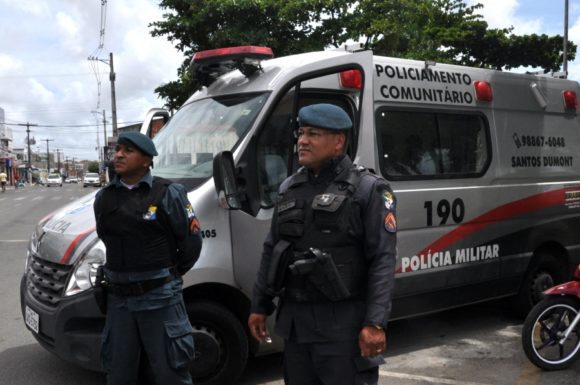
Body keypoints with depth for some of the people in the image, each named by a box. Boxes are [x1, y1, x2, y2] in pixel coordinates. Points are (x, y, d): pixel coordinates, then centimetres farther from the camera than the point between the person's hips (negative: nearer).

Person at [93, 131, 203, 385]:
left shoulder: (167, 194, -9)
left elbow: (191, 242, -4)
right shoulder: (104, 198, 6)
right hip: (118, 298, 5)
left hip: (160, 298, -5)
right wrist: (125, 272, 13)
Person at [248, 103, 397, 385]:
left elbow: (382, 261, -14)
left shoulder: (368, 189, -8)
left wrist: (375, 323, -20)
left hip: (343, 323, -6)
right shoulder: (289, 188, 11)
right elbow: (271, 251, 15)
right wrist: (259, 306, 14)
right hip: (294, 320, 6)